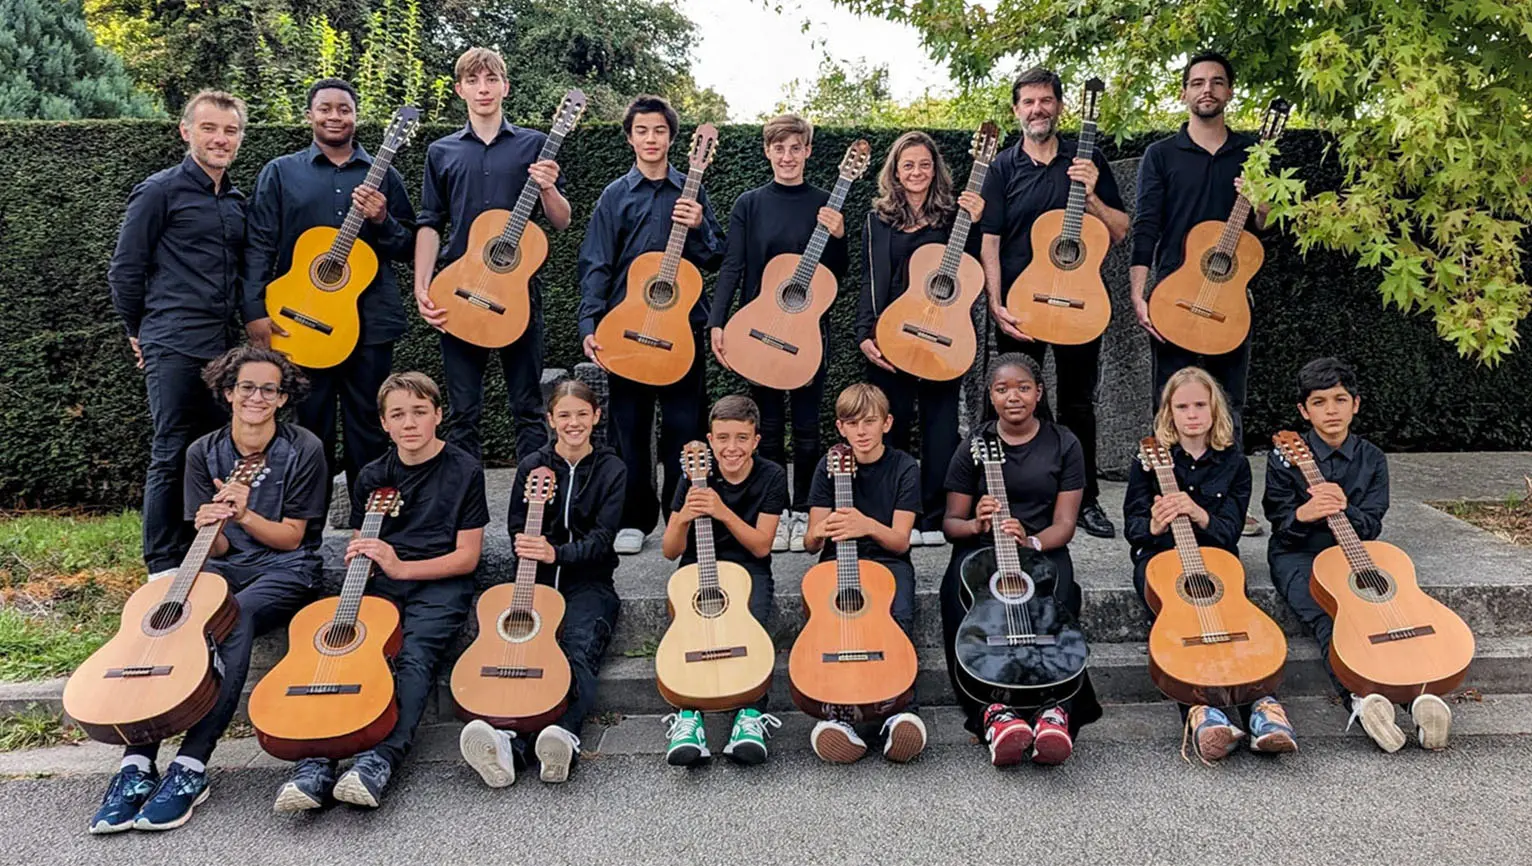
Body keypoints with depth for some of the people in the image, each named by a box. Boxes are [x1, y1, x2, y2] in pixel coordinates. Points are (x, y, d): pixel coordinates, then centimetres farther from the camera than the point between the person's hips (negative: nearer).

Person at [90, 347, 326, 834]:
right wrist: (209, 528, -22)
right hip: (226, 566, 4)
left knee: (235, 617, -36)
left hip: (286, 571, -3)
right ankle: (136, 766, -29)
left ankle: (191, 769, -36)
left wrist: (245, 515, -22)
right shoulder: (204, 454, 5)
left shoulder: (303, 450, -5)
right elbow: (217, 550, 3)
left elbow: (291, 538, -4)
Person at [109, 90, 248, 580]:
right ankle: (164, 569, 7)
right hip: (175, 349, -6)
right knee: (172, 455, -2)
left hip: (225, 346, 6)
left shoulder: (238, 202, 16)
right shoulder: (160, 191, -3)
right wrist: (141, 335, 3)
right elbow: (125, 270, -2)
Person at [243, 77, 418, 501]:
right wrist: (255, 310, -8)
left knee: (369, 431, 6)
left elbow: (410, 247, 10)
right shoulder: (281, 172, 8)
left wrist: (381, 220, -10)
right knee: (308, 431, 5)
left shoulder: (383, 175, 11)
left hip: (370, 320, 1)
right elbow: (260, 245, 2)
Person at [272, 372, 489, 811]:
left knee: (415, 655, -31)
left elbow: (466, 557, -4)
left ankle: (379, 760, -43)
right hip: (380, 581, 4)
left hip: (440, 583, -3)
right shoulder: (372, 477, 12)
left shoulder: (464, 470, -1)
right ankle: (315, 764, -34)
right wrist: (358, 555, -4)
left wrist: (400, 566, -14)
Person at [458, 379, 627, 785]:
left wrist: (557, 554, -24)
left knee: (580, 649, -32)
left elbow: (602, 538, -5)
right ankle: (509, 744, -53)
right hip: (537, 582, 1)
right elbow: (517, 535, 9)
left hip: (589, 583, -1)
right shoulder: (532, 467, 12)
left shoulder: (611, 470, 6)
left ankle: (564, 737, -56)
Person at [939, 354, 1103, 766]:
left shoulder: (1063, 444, 8)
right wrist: (976, 524, -16)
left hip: (1043, 550, 0)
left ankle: (1057, 710, -40)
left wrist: (1030, 541, -22)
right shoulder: (973, 447, 9)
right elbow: (951, 522, 9)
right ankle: (995, 711, -39)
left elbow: (1064, 524, 2)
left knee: (1055, 607, -35)